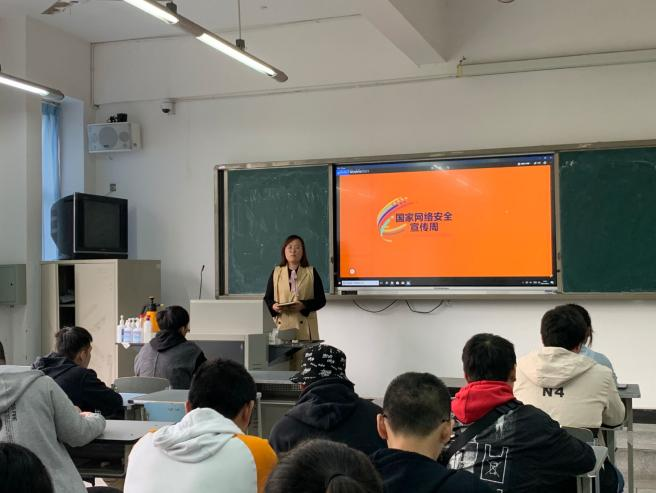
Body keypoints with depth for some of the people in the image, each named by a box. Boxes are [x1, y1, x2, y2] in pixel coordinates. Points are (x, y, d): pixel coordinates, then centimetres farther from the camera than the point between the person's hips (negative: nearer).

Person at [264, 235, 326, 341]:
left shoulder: (311, 272, 10)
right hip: (282, 325, 1)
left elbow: (321, 300, 4)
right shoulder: (276, 272, 14)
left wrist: (304, 305, -13)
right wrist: (273, 306, -10)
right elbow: (267, 298, 13)